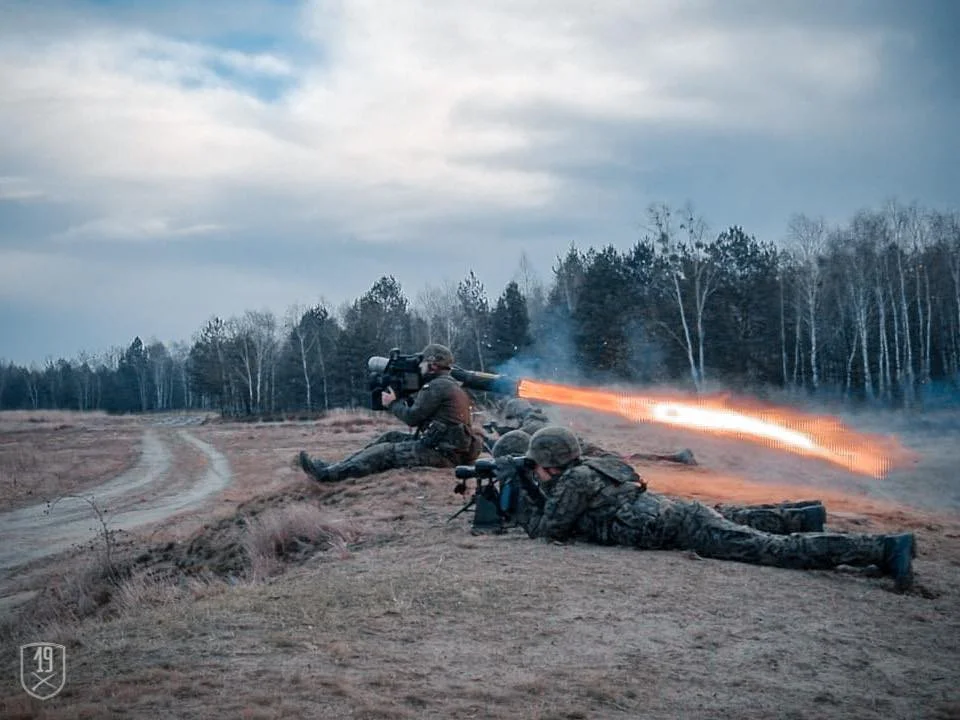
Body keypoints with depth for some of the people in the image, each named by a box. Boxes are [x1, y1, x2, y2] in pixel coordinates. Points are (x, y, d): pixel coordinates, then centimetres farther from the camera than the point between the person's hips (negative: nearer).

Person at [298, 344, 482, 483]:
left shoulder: (437, 386, -13)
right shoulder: (451, 384, 19)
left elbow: (412, 417, -11)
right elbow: (423, 413, 23)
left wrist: (393, 403, 5)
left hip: (443, 452, -10)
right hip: (449, 446, 10)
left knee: (385, 453, -10)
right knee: (392, 437, 11)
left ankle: (327, 473, -9)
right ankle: (336, 467, 10)